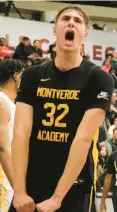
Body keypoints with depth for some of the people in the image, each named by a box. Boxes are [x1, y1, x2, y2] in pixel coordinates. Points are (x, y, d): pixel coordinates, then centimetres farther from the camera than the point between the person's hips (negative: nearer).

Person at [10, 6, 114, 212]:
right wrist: (19, 190, -14)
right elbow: (21, 132, -3)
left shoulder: (98, 79, -5)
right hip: (31, 186, 3)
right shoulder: (32, 76, 5)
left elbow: (84, 138, -12)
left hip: (73, 190, -2)